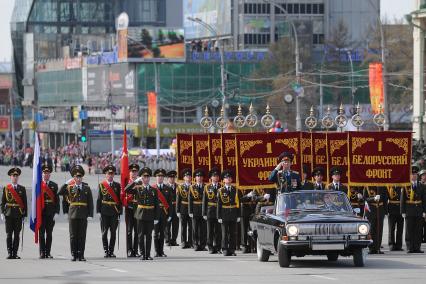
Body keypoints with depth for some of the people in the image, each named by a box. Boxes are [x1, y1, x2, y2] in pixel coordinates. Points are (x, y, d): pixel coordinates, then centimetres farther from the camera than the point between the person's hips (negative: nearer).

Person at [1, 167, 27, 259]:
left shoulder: (22, 189, 8)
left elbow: (25, 203, 7)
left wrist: (24, 215, 3)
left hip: (18, 215, 1)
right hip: (8, 214, -1)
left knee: (16, 235, 1)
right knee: (9, 234, -2)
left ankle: (15, 253, 4)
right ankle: (9, 253, 0)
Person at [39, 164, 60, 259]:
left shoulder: (54, 185, 9)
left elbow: (57, 199, 7)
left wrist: (56, 212, -2)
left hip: (51, 213, 2)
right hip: (41, 212, -2)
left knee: (49, 233, 4)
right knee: (41, 233, -1)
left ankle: (48, 253, 8)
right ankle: (42, 253, 1)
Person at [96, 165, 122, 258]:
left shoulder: (117, 185, 8)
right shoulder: (101, 185, 4)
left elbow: (120, 199, 7)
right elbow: (99, 199, 3)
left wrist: (120, 211, 2)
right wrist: (98, 211, -3)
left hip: (114, 212, 1)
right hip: (104, 212, -1)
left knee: (113, 232, 2)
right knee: (104, 232, 1)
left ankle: (111, 251, 8)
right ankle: (106, 251, 5)